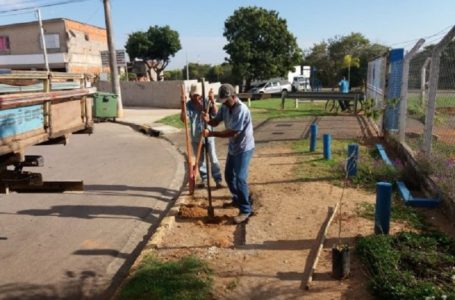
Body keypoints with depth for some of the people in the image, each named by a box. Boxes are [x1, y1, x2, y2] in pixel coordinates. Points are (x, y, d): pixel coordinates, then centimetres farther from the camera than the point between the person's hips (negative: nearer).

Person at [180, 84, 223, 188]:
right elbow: (183, 119, -16)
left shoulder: (207, 102, -9)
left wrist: (213, 102, -31)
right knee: (200, 160, 14)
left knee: (213, 159, 0)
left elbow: (215, 113, -21)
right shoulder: (189, 105, -5)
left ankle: (218, 180, 8)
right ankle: (204, 179, 29)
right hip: (195, 137, 2)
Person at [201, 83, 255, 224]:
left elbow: (233, 132, -29)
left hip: (244, 148, -9)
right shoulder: (225, 107, 0)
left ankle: (246, 210, -1)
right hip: (233, 147, 9)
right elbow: (216, 121, 5)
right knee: (228, 175, 17)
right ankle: (237, 199, 38)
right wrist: (208, 120, -19)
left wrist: (211, 133, -28)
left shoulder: (242, 110, -27)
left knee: (240, 178, -11)